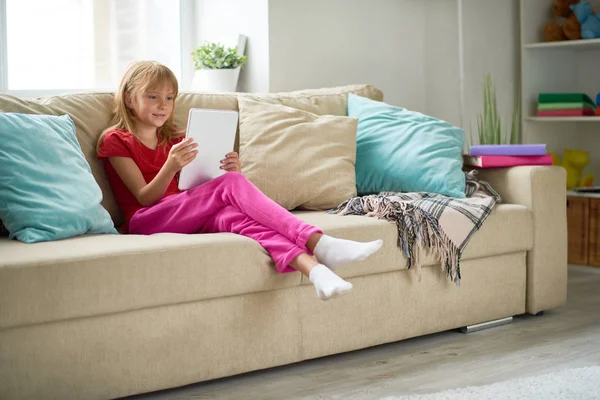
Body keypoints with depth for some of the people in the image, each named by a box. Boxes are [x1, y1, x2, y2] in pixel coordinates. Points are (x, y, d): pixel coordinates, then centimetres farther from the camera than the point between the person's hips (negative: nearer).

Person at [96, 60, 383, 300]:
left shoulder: (175, 139, 24)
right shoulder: (115, 141, 6)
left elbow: (198, 186, 16)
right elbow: (145, 198, -6)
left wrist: (230, 170, -5)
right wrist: (171, 166, -25)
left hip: (187, 218, 5)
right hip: (145, 221, -5)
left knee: (231, 214, -32)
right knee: (232, 184, -28)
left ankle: (312, 267, -56)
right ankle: (319, 243, -41)